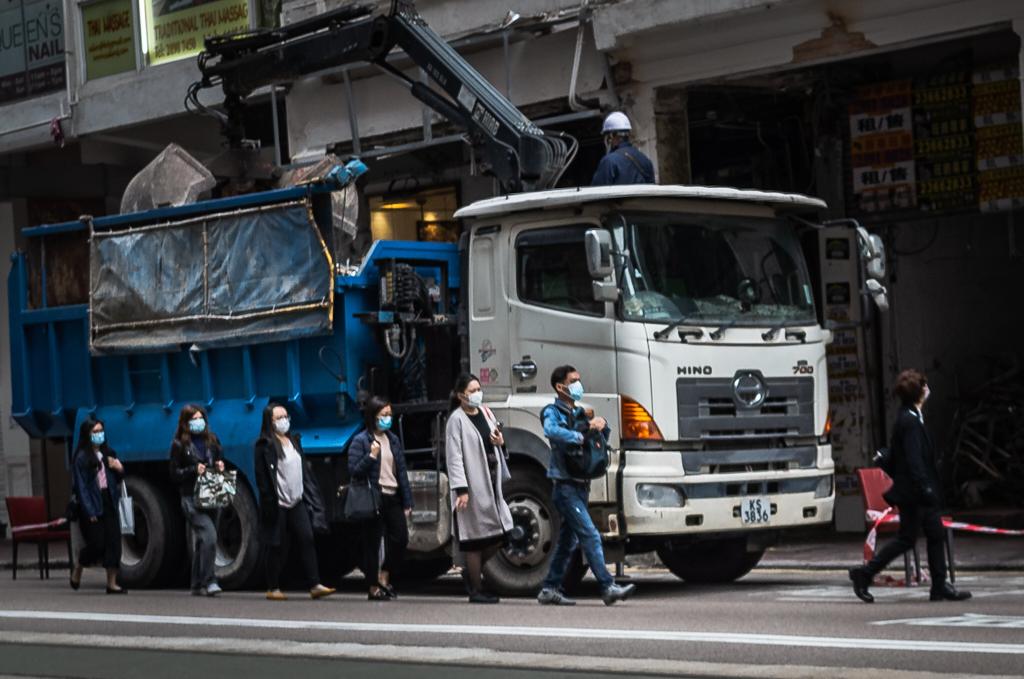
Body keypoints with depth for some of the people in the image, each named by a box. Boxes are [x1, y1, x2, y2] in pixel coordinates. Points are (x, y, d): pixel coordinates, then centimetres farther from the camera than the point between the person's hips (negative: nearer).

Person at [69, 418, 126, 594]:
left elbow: (117, 480, 20)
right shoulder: (81, 457, -8)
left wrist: (119, 470, -4)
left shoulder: (108, 453, 12)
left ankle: (112, 583, 4)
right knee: (97, 543, -5)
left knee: (113, 541, 0)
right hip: (92, 504, -6)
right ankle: (77, 571, 22)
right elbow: (80, 485, -11)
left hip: (108, 502, 6)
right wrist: (89, 512, -16)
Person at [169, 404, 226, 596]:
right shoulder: (179, 445, -1)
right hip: (191, 498, -5)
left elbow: (220, 462, 24)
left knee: (202, 541, 10)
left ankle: (197, 586, 18)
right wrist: (194, 470, -17)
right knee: (209, 535, -22)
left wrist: (220, 467, 1)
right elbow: (174, 474, -3)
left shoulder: (212, 440, 13)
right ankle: (209, 581, -19)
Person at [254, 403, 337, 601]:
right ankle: (273, 588, 10)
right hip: (278, 503, -6)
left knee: (307, 540, -5)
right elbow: (262, 477, -11)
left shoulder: (294, 440, 16)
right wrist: (269, 502, -16)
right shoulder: (265, 445, -6)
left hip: (296, 501, 6)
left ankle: (314, 585, -7)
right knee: (278, 546, 0)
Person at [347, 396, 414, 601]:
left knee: (400, 538, 0)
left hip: (393, 498, 5)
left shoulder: (393, 440, 14)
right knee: (372, 543, 0)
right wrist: (371, 456, -20)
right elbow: (353, 471, -8)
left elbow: (402, 472, 14)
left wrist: (407, 502, 11)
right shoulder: (361, 441, -4)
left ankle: (384, 576, 18)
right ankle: (373, 587, 8)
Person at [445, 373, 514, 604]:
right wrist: (461, 489, -20)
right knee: (476, 536, -2)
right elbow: (454, 456, -13)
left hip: (491, 481, 7)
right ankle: (476, 589, 7)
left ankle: (473, 571, 26)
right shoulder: (457, 420, -9)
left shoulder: (485, 412, 13)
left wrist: (500, 442, 2)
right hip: (473, 485, -7)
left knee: (500, 532, 6)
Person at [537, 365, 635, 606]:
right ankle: (608, 588, -18)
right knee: (590, 536, -14)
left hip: (580, 485, 8)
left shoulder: (579, 413, 20)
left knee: (567, 540, 11)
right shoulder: (553, 412, -5)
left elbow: (603, 439, 20)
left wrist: (601, 424, 0)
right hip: (565, 485, -8)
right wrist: (580, 437, -24)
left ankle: (550, 589, 17)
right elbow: (552, 431, -29)